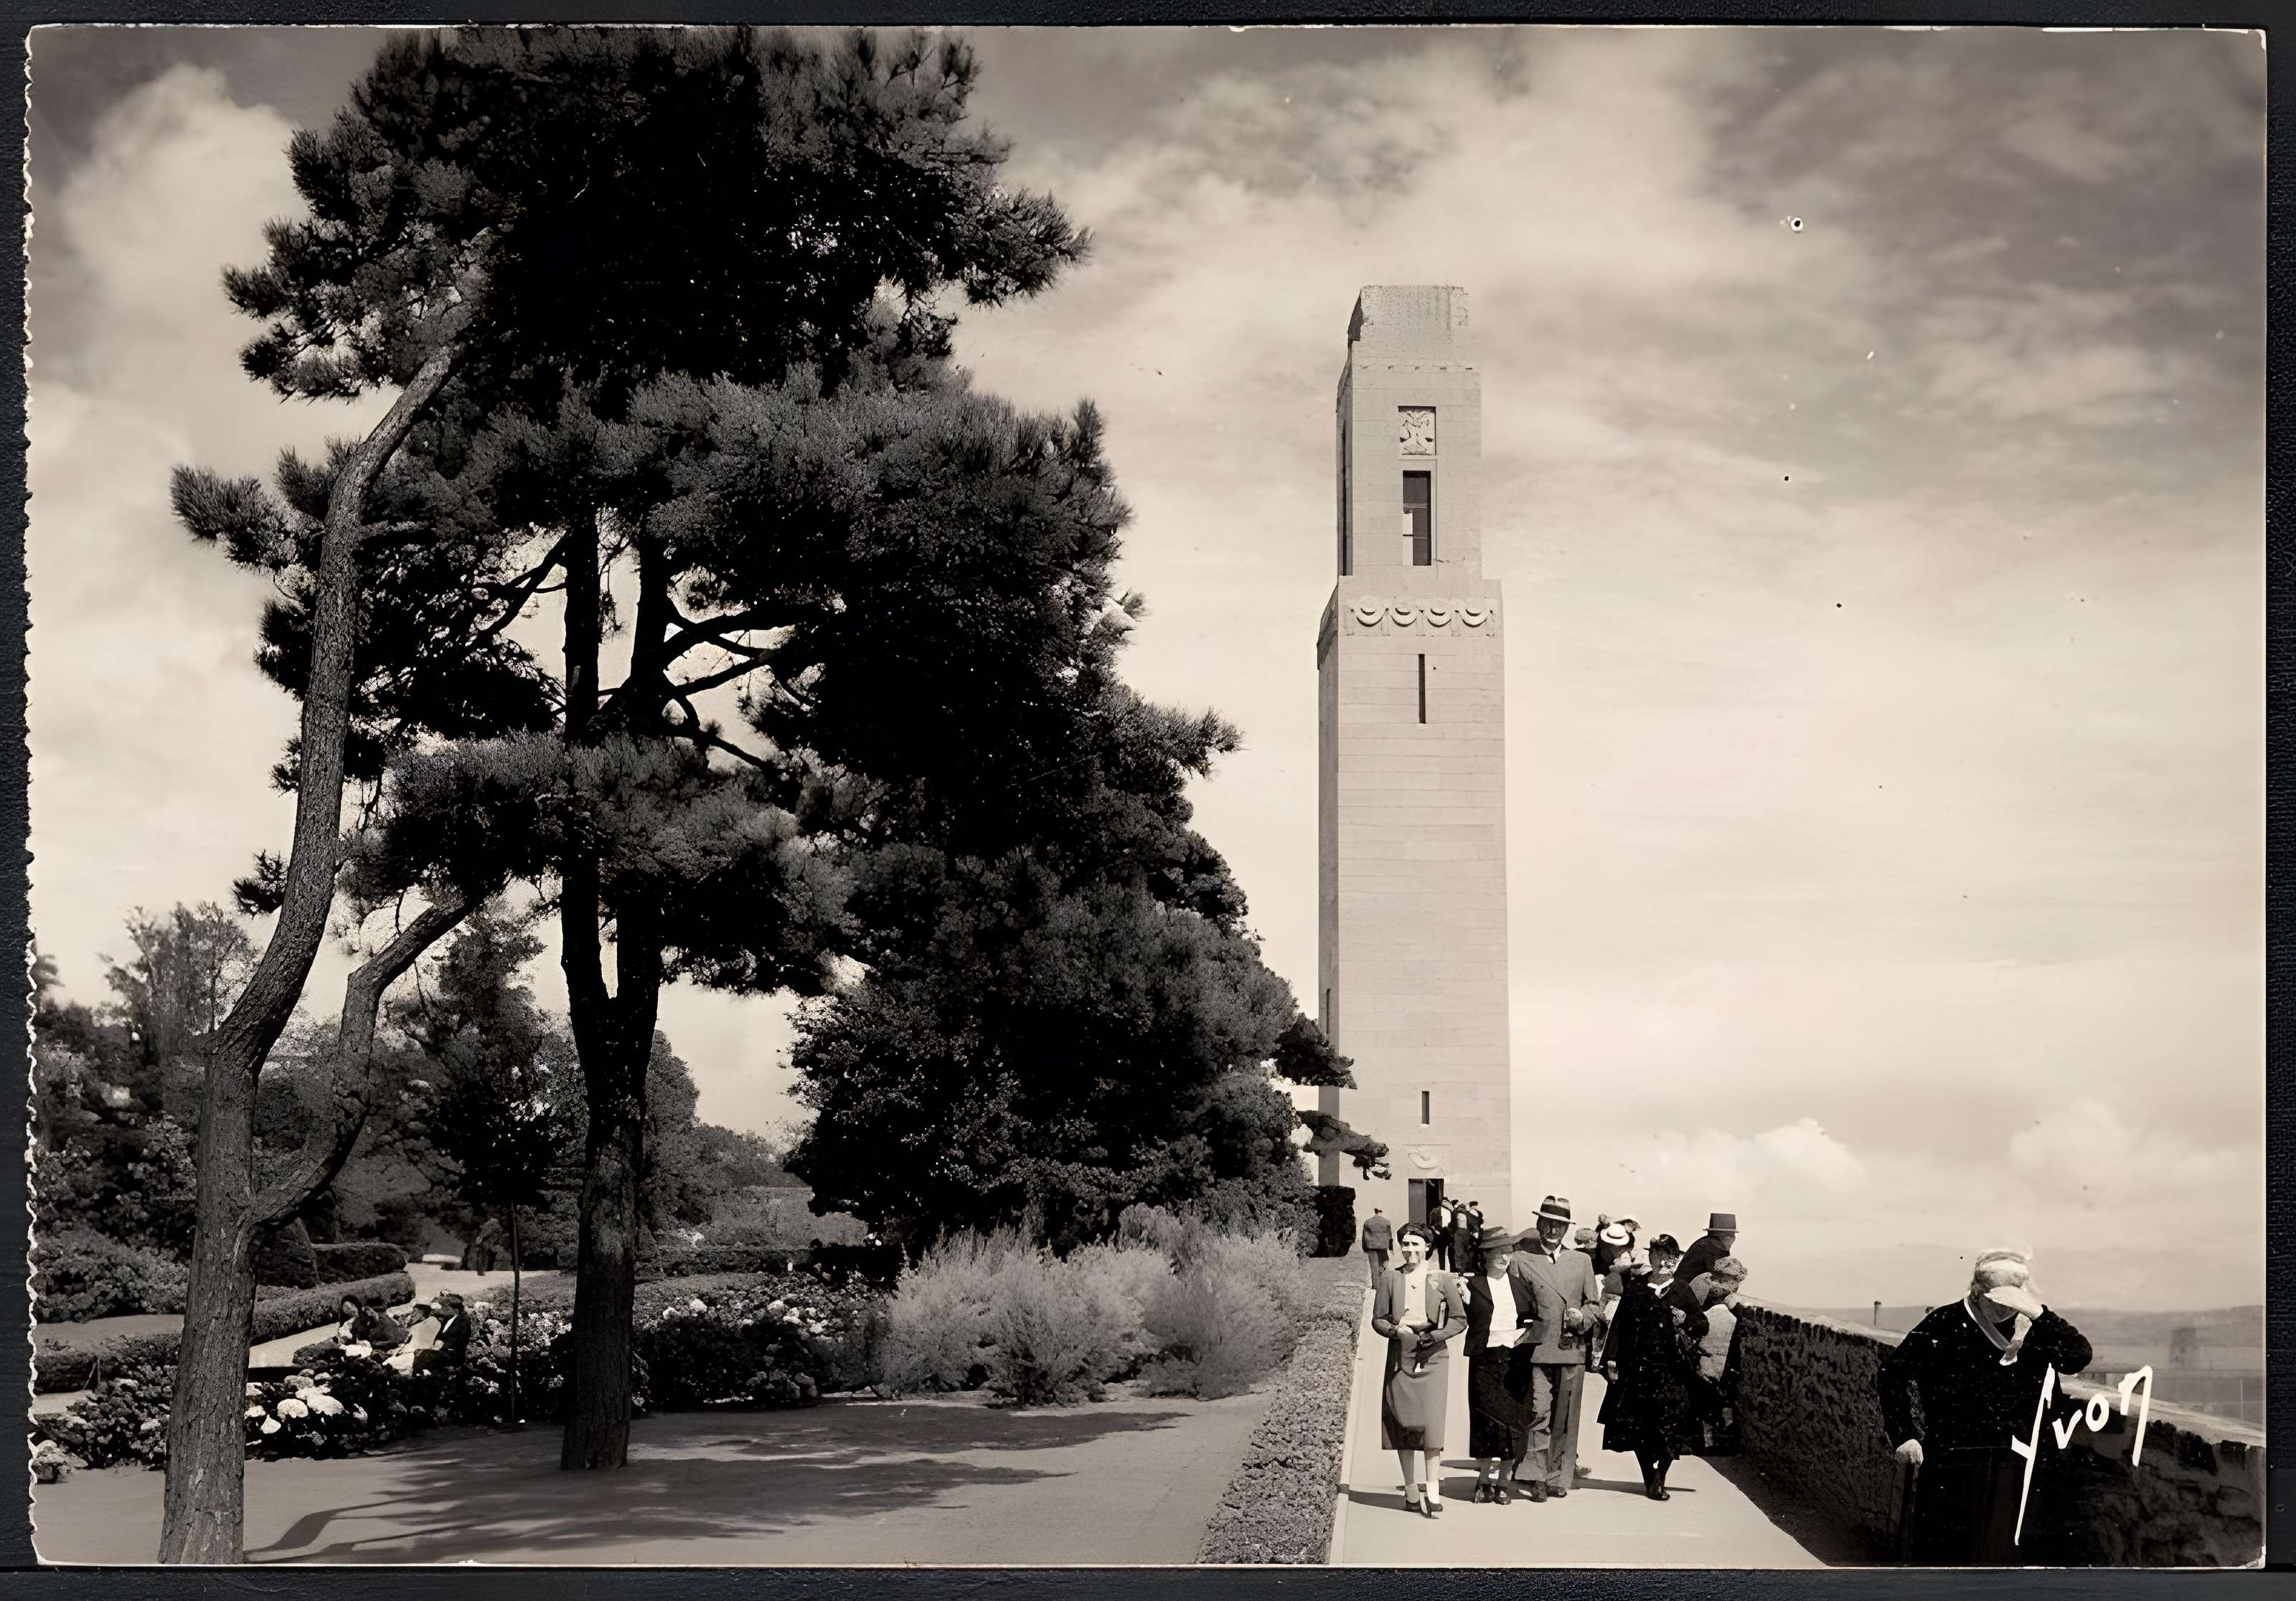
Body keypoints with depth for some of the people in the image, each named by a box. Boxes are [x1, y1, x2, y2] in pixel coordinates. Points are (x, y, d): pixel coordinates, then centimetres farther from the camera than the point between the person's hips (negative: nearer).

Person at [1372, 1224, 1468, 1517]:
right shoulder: (1391, 1279, 6)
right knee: (1401, 1422, 1)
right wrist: (1394, 1330, -12)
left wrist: (1435, 1336, -9)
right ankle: (1411, 1490, 10)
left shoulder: (1442, 1279, 3)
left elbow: (1459, 1320, 6)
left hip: (1432, 1356, -2)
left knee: (1430, 1422, -11)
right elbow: (1378, 1319, 9)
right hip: (1400, 1357, 2)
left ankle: (1433, 1492, -10)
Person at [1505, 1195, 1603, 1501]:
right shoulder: (1520, 1260, 6)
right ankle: (1535, 1478, -11)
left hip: (1572, 1352, 3)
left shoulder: (1581, 1262, 17)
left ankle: (1558, 1477, 13)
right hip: (1536, 1350, -3)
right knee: (1538, 1412, -12)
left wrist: (1582, 1317, -3)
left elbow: (1596, 1306, 18)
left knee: (1565, 1419, 5)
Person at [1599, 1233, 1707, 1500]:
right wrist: (1612, 1358, 1)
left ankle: (1659, 1478, 6)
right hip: (1636, 1365, 1)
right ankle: (1649, 1477, 17)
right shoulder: (1635, 1287, 8)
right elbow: (1620, 1324, 7)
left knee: (1670, 1426, -7)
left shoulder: (1682, 1291, 6)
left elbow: (1702, 1325, 9)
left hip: (1670, 1367, -1)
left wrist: (1684, 1322, -12)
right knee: (1636, 1424, 2)